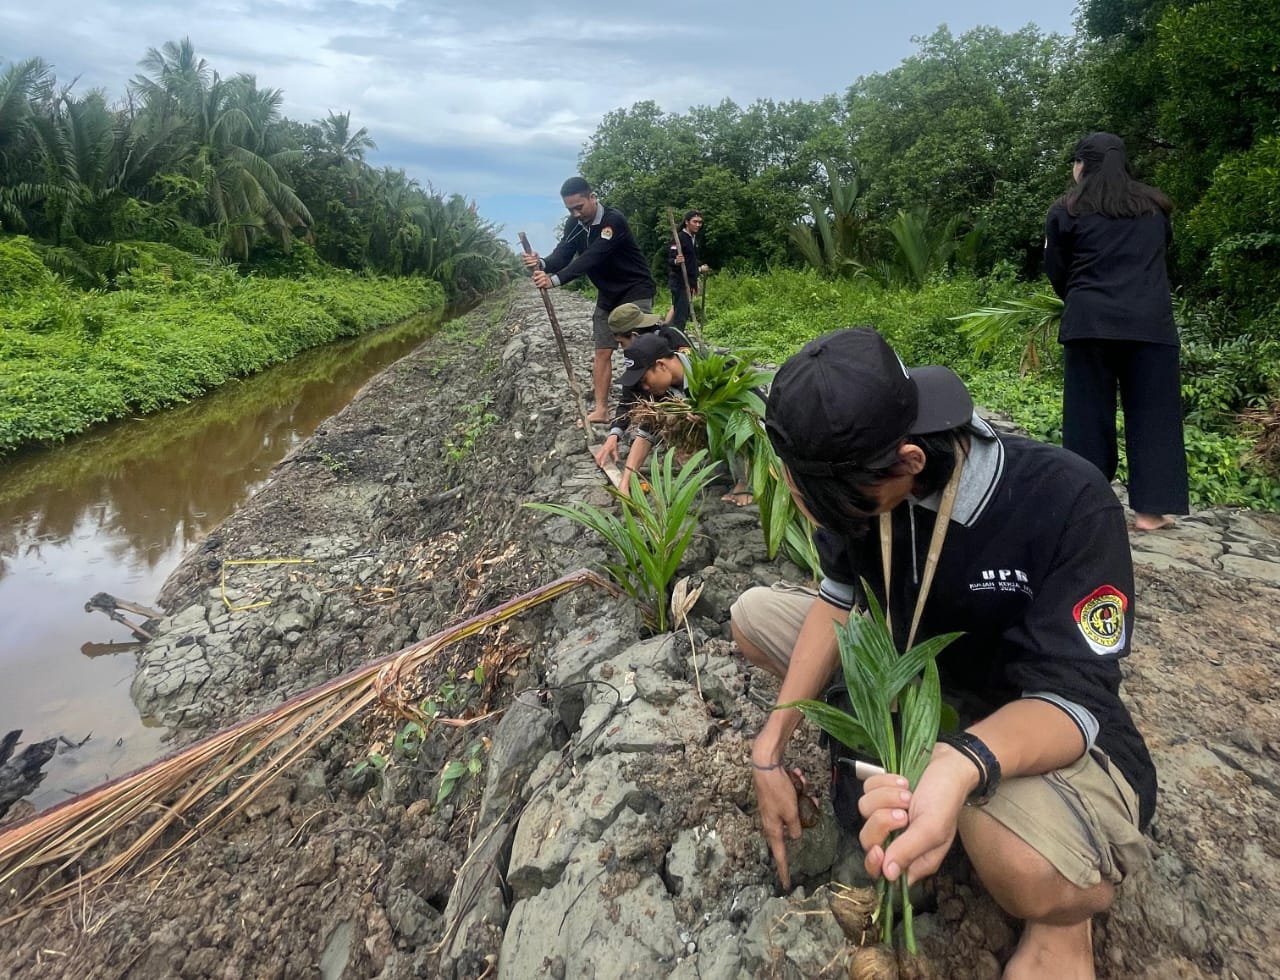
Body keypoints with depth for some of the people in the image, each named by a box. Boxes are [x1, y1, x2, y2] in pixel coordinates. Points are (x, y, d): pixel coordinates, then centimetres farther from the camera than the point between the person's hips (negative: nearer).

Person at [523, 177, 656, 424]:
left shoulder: (614, 220, -25)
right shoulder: (574, 225, -2)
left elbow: (592, 258, -35)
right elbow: (562, 256, -12)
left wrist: (555, 279, -44)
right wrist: (542, 264, -36)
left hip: (636, 291, -7)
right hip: (608, 295, 7)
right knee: (602, 351, 4)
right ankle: (601, 410, 8)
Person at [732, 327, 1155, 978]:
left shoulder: (1067, 502, -31)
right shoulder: (868, 482, -15)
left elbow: (1072, 701, -31)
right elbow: (838, 601, -5)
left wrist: (958, 767, -53)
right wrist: (771, 749, -13)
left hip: (1045, 730, -5)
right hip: (915, 678, 6)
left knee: (1029, 868, -39)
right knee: (753, 615, 1)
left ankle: (1060, 914, -2)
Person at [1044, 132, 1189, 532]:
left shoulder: (1066, 210, 3)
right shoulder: (1155, 207, 14)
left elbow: (1056, 272, 8)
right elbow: (1159, 257, 24)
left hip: (1090, 321, -2)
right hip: (1151, 321, 2)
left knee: (1089, 414, 4)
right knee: (1152, 413, 6)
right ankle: (1149, 508, 7)